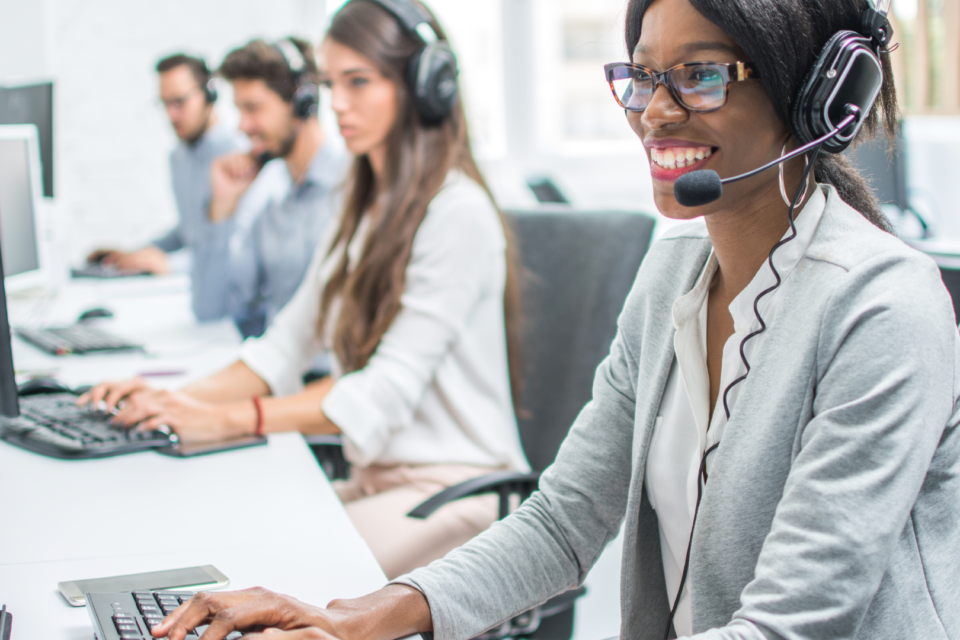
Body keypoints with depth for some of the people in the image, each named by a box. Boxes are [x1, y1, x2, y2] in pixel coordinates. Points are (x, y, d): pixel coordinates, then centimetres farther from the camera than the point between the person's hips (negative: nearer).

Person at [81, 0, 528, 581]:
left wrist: (229, 418, -27)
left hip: (455, 491, -8)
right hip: (375, 479, 8)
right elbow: (287, 346, 14)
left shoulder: (458, 213, -14)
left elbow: (389, 391, -22)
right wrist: (181, 400, -3)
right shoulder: (367, 212, 16)